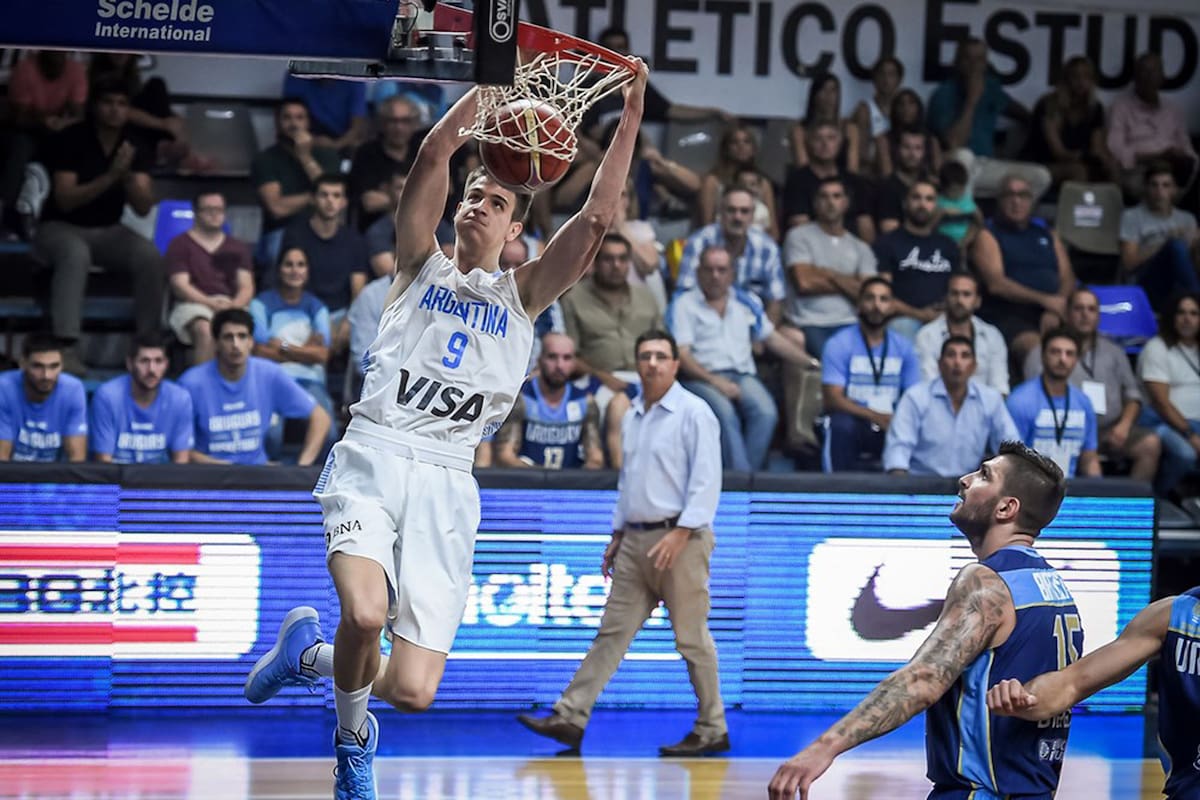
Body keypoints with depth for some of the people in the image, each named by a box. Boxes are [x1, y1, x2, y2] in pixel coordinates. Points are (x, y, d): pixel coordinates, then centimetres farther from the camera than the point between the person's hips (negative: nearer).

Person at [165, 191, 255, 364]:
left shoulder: (238, 248, 23)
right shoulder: (180, 245, 11)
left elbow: (246, 287, 13)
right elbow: (180, 285, 0)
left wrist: (234, 306, -11)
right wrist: (211, 303, -14)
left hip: (231, 305, 3)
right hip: (194, 305, -2)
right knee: (205, 330, -38)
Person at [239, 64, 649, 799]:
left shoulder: (523, 294, 17)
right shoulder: (421, 265, 14)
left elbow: (599, 216, 5)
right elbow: (434, 154, 0)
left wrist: (631, 115, -1)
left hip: (447, 482, 2)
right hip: (372, 459, -2)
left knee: (413, 691, -8)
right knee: (366, 613, -31)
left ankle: (310, 654, 27)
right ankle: (354, 731, 4)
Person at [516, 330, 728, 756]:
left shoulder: (694, 413, -8)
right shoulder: (632, 417, 16)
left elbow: (707, 481, -14)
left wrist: (680, 534, -21)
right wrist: (617, 535, 20)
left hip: (679, 539, -7)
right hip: (636, 541, 7)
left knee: (691, 637, -3)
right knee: (612, 631, 5)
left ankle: (711, 729, 5)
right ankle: (571, 717, 2)